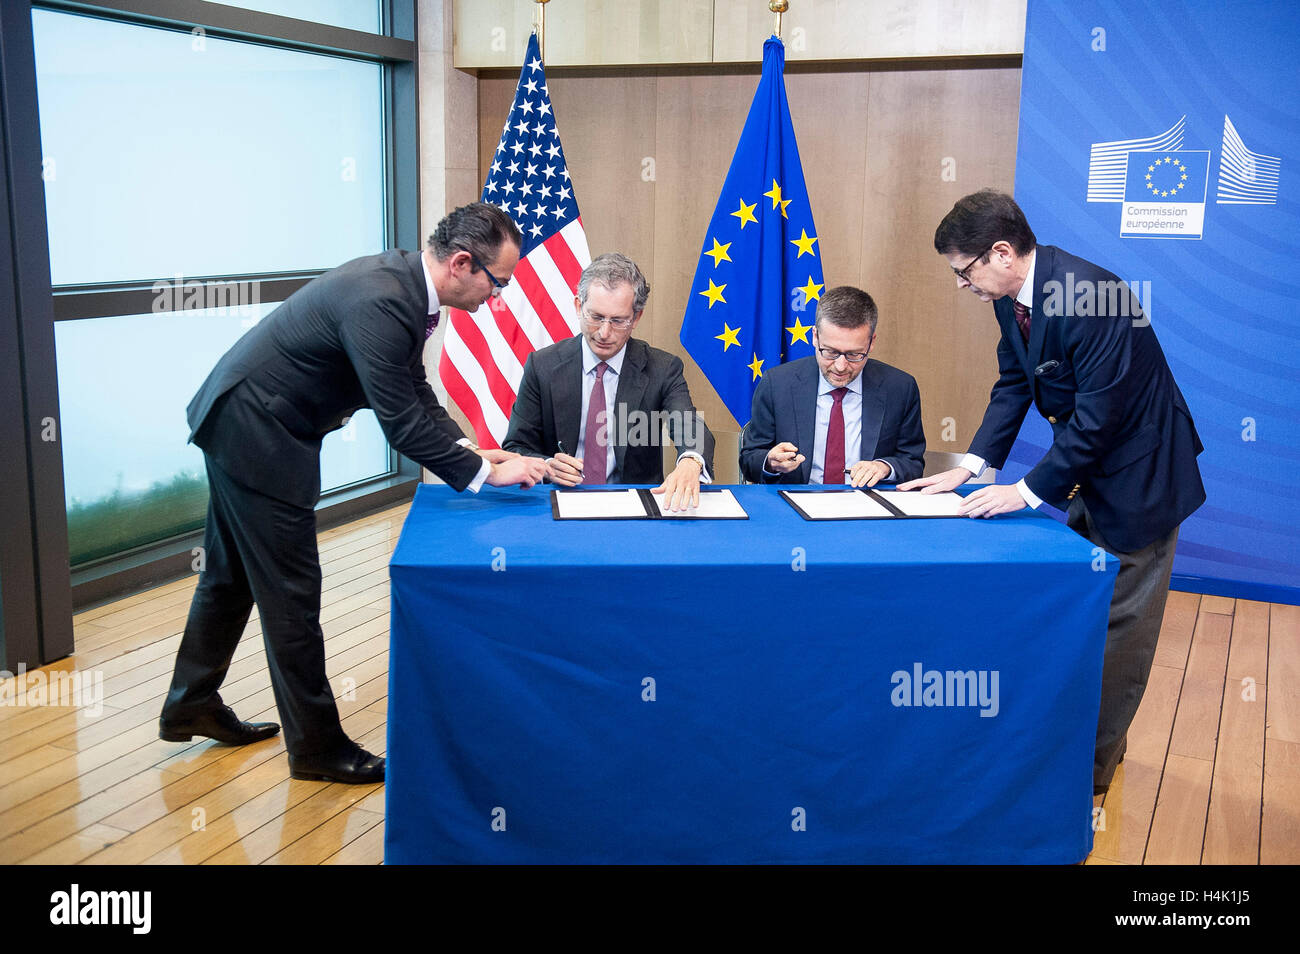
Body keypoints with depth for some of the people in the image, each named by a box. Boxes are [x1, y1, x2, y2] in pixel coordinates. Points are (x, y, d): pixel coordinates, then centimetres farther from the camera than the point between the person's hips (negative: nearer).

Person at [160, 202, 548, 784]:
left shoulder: (405, 284, 2)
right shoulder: (379, 301, -29)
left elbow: (416, 394, 9)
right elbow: (401, 423, -27)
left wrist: (475, 451, -1)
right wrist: (485, 473, -19)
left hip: (240, 425, 10)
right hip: (256, 435, -10)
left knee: (232, 572, 21)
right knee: (290, 590, 0)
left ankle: (191, 707, 39)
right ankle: (317, 746, 15)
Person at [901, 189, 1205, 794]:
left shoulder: (1088, 297, -31)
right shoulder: (1011, 297, -3)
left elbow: (1097, 415, -30)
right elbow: (1013, 386, 5)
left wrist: (1028, 491, -25)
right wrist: (971, 466, -5)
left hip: (1136, 468, -9)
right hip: (1084, 469, 9)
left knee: (1120, 624, 2)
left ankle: (1092, 768, 15)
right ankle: (1098, 738, 33)